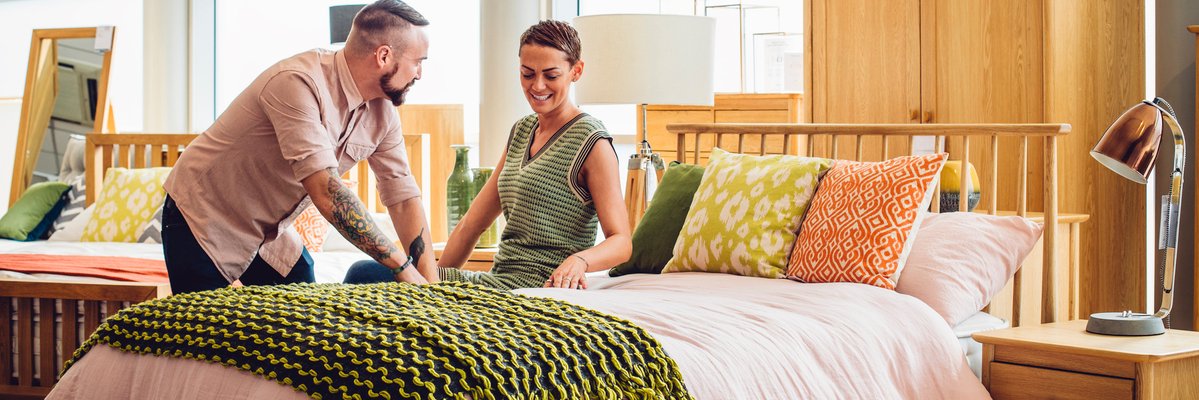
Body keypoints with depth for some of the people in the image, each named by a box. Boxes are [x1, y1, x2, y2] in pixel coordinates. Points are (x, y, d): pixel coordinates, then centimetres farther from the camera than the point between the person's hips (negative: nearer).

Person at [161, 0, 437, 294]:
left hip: (271, 233, 7)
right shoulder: (297, 82, -31)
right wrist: (402, 265, -34)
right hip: (203, 223, -7)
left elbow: (403, 196, -3)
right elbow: (326, 193, -37)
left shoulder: (383, 111, -6)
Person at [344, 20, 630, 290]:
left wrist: (579, 259, -33)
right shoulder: (521, 131, 17)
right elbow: (472, 224, 16)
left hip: (538, 287, -8)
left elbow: (621, 241, -13)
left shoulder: (592, 143, -7)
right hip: (500, 279, 8)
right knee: (364, 272, -4)